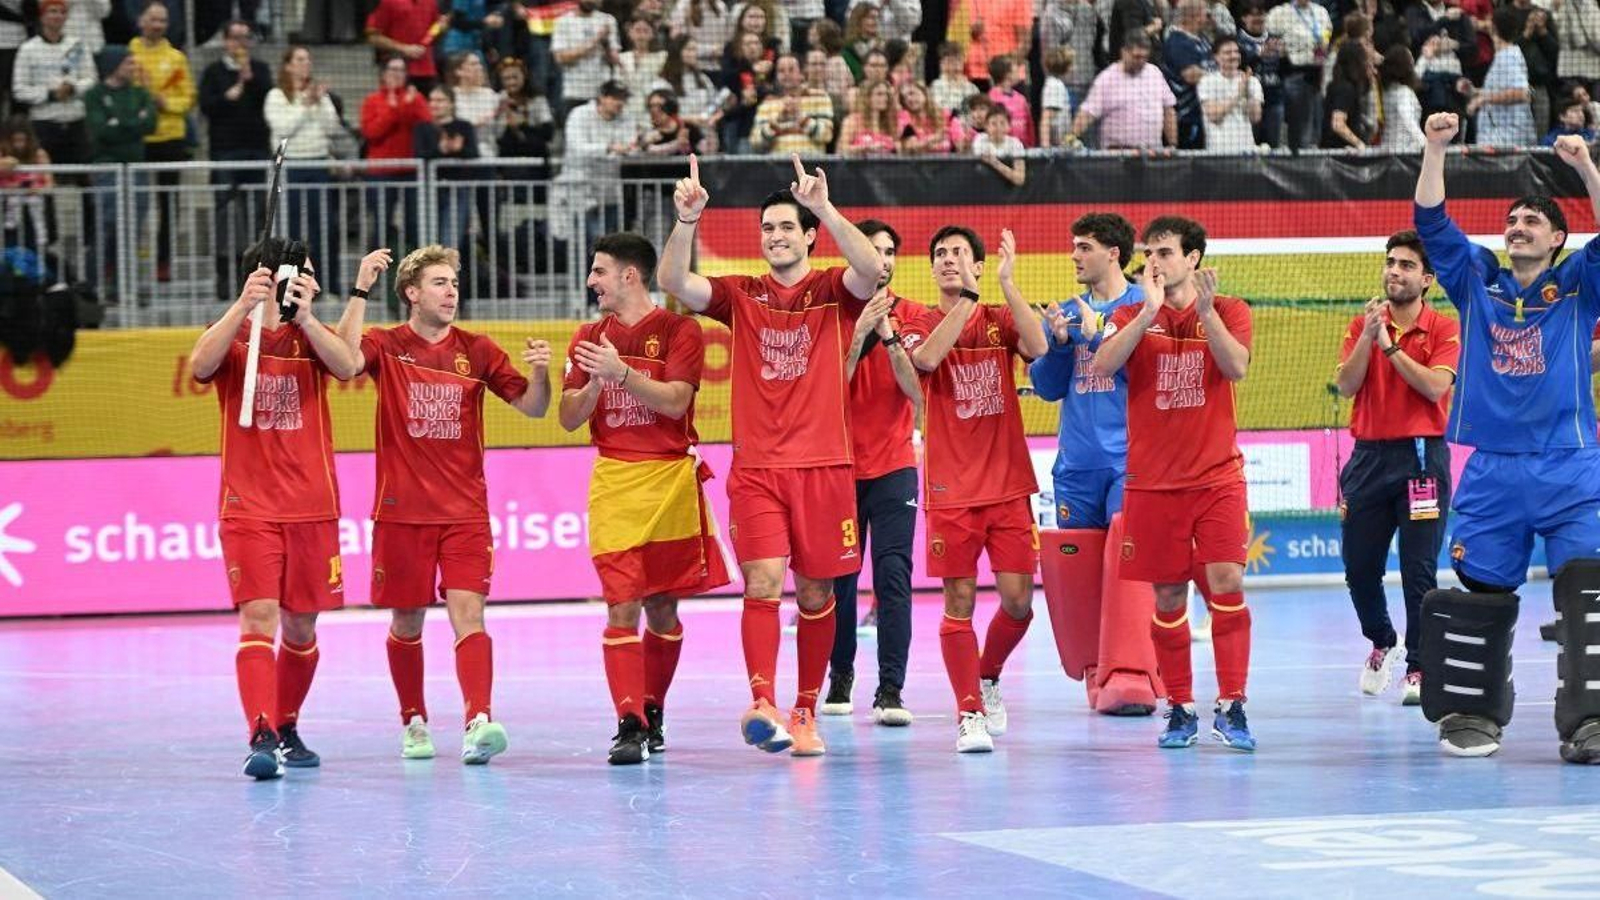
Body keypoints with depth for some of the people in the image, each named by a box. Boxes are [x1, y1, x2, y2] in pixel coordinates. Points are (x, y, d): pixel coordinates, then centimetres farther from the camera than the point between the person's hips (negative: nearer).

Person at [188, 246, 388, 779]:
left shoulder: (310, 338, 8)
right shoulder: (232, 337, 2)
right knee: (258, 618, -17)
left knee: (301, 626, 10)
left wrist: (304, 317, -28)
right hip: (248, 509, -3)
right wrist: (244, 305, -31)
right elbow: (200, 366, -21)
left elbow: (348, 366, -14)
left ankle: (287, 729, 29)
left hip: (311, 509, 3)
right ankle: (261, 737, -25)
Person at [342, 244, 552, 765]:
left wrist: (540, 374, -16)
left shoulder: (476, 351, 6)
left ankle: (478, 725, -28)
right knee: (407, 623, 9)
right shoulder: (387, 347, 1)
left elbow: (532, 408, 5)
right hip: (401, 510, 0)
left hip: (465, 511, 0)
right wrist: (361, 291, -25)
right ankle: (414, 722, 28)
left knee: (468, 614, -14)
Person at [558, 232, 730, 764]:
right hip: (613, 482, 2)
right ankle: (628, 726, -15)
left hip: (670, 479, -2)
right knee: (622, 607, -10)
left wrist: (621, 371, -23)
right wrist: (595, 382, -12)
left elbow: (675, 401, -13)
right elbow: (569, 418, 7)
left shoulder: (679, 330, -1)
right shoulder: (590, 338, 12)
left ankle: (653, 711, 22)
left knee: (662, 608, 6)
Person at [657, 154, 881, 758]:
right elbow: (673, 282, -5)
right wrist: (687, 220, -20)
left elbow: (872, 269, -19)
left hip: (823, 467, 0)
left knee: (815, 592, 6)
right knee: (763, 583, -14)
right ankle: (762, 706, -25)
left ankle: (806, 713, 17)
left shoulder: (833, 292, 3)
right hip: (755, 469, 0)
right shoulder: (740, 296, 8)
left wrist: (823, 207, -28)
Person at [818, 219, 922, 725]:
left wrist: (888, 335, -18)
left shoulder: (911, 317, 2)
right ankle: (840, 680, 23)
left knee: (893, 578, -11)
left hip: (893, 467, -1)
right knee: (838, 578, 6)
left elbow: (918, 391, -8)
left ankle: (890, 692, -15)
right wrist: (858, 333, -19)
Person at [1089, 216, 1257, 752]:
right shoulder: (1132, 316, 8)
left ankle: (1231, 707, -10)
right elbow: (1103, 366, -11)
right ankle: (1180, 709, 11)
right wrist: (1150, 310, -16)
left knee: (1226, 582, -12)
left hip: (1217, 476, -1)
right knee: (1168, 596, 3)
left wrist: (1205, 310, -21)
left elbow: (1236, 367, -12)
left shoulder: (1229, 311, 5)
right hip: (1153, 481, 1)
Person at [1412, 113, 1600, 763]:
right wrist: (1435, 150, -3)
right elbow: (1432, 223, 6)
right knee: (1479, 595, 2)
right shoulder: (1477, 283, 14)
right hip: (1490, 472, 2)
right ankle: (1472, 715, 15)